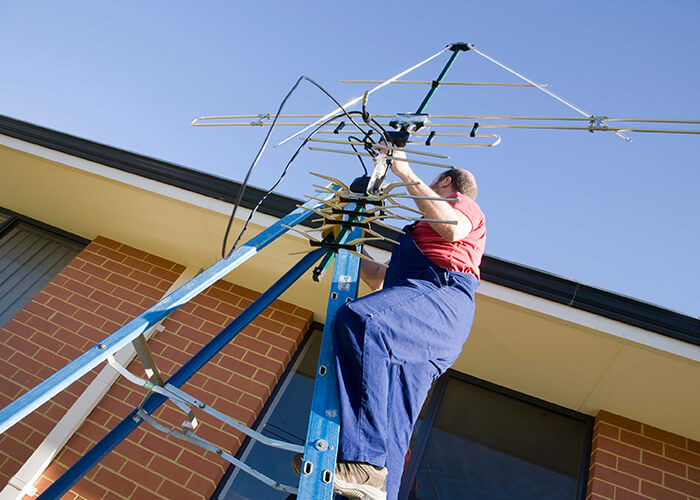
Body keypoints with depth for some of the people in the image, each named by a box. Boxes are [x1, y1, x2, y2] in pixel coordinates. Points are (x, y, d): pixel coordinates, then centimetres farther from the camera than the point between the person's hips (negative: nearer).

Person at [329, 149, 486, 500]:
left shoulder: (465, 204, 21)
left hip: (439, 297, -9)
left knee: (359, 319, -35)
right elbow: (379, 279, 46)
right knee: (392, 422, -9)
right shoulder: (425, 231, 43)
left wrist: (407, 174, -4)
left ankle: (366, 463, -42)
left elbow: (452, 227, -9)